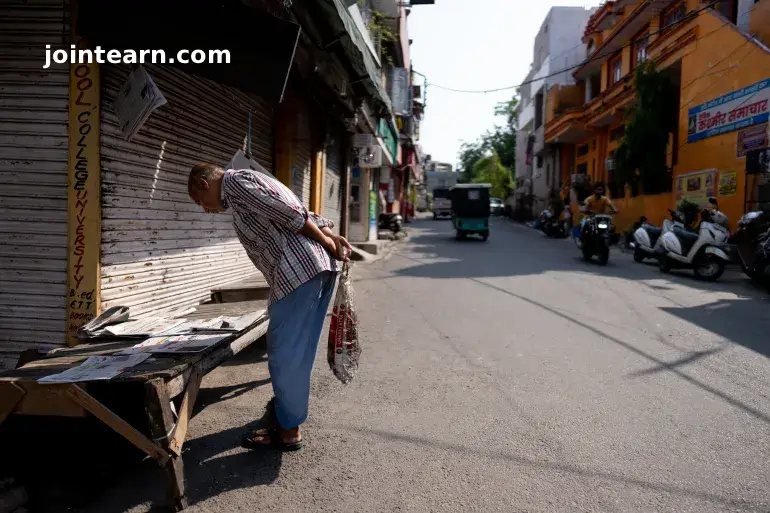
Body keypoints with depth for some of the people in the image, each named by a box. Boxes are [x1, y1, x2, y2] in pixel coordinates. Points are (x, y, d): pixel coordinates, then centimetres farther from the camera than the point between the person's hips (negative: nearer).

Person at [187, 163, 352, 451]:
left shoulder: (234, 181, 0)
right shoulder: (252, 183, 30)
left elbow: (289, 213, -13)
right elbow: (306, 216, 21)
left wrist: (326, 243, -4)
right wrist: (332, 236, 8)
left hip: (298, 271, -10)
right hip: (322, 266, 10)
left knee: (284, 353, 0)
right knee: (298, 349, 20)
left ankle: (289, 430, 11)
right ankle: (287, 405, 35)